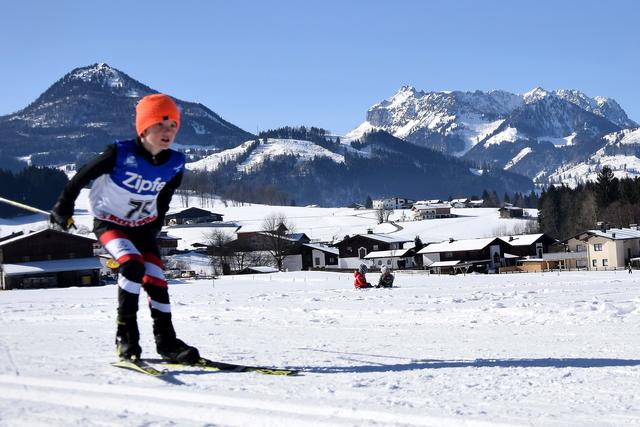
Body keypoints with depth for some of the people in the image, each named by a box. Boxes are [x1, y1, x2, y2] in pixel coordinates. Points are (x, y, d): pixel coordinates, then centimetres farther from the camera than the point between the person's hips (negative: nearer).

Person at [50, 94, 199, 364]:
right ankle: (126, 336, -17)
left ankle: (167, 342, 4)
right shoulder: (121, 154, -27)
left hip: (142, 226, 5)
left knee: (155, 277, -5)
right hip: (108, 223, -5)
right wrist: (64, 207, -2)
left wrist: (155, 228, 16)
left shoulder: (175, 164, -12)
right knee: (133, 266, -27)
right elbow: (83, 175, -12)